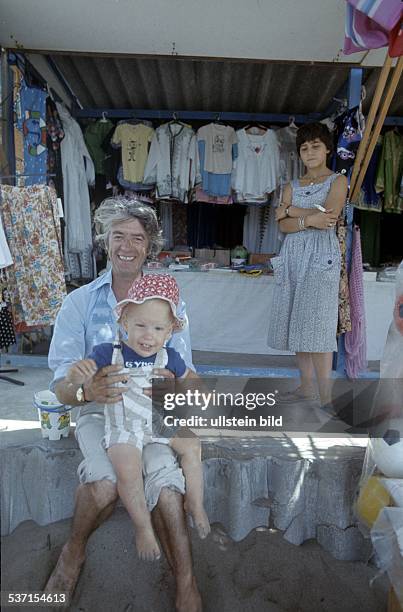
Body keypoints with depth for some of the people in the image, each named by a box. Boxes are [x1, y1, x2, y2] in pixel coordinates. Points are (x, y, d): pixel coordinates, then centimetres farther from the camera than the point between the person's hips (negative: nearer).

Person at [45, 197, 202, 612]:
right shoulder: (79, 302, 2)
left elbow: (186, 372, 0)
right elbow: (61, 383, -6)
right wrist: (86, 390, -31)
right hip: (99, 409, 0)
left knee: (162, 472, -29)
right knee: (104, 481, -28)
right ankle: (74, 550, 6)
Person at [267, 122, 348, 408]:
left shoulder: (338, 181, 5)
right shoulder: (292, 186, 17)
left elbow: (329, 217, -12)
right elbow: (283, 225, 3)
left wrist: (290, 210, -3)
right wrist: (310, 219, -15)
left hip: (321, 256, -5)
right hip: (293, 255, 5)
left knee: (316, 325, -11)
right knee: (297, 324, 5)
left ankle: (326, 398, -4)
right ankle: (307, 386, 16)